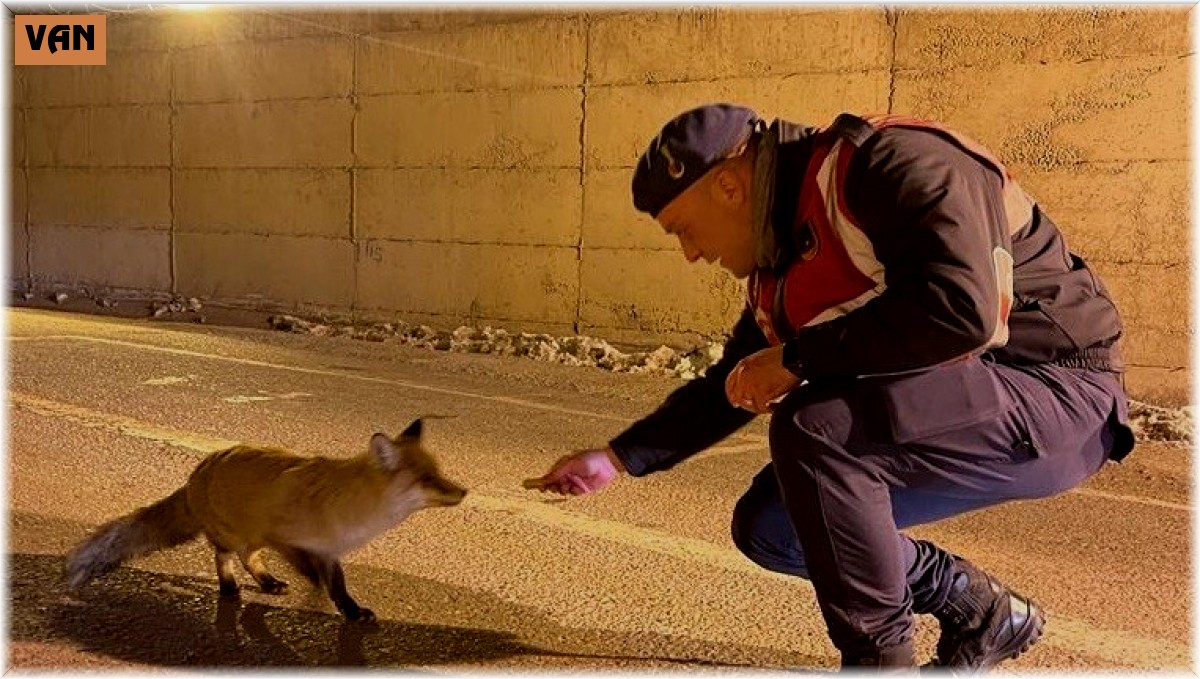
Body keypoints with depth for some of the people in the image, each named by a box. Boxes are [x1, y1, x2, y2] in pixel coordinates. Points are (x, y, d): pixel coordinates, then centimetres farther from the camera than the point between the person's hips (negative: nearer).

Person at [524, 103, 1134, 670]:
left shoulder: (894, 164, -20)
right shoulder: (780, 269, 7)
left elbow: (959, 307, -35)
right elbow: (729, 387, 18)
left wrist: (797, 357, -24)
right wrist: (618, 458, 14)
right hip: (942, 409, 9)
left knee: (812, 427, -29)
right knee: (767, 528, 4)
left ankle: (879, 655, -10)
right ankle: (980, 613, 18)